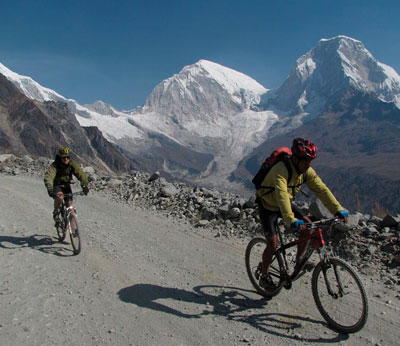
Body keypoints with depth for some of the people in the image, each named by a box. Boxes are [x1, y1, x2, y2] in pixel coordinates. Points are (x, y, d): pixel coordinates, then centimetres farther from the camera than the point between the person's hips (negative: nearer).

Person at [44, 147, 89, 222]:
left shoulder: (72, 164, -18)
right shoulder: (55, 165, -26)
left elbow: (81, 173, -26)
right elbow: (48, 176, -39)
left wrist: (84, 185, -42)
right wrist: (50, 189, -56)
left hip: (66, 185, 3)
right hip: (56, 185, -3)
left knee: (70, 205, -6)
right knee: (60, 197, -33)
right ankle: (55, 212, -3)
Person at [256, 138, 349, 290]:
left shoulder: (307, 171, -13)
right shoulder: (280, 170, -35)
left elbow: (322, 190, -16)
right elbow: (282, 197, -47)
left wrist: (338, 209, -27)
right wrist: (291, 221, -58)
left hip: (286, 203, 6)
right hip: (268, 206, -6)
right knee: (273, 243, -10)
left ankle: (299, 260, 8)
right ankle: (264, 277, 11)